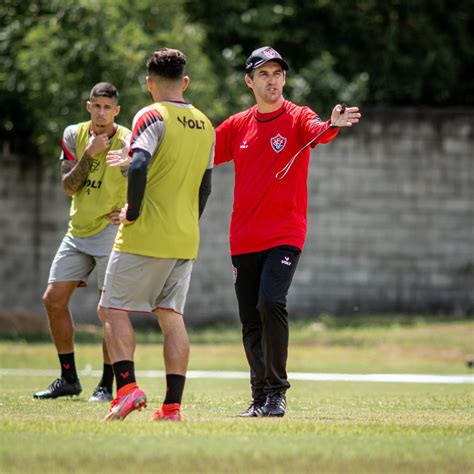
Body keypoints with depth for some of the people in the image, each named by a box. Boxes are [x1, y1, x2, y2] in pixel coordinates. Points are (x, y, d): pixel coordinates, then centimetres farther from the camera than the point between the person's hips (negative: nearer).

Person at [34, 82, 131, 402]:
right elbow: (69, 186, -3)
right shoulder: (74, 135, 3)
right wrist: (90, 154, -14)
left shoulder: (129, 142, -9)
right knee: (54, 299, 3)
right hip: (78, 232, 5)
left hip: (111, 232, -5)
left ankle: (107, 385, -1)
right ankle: (68, 379, 14)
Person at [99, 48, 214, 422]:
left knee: (113, 309, 3)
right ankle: (173, 405, 2)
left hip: (145, 236, -6)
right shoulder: (205, 125, 12)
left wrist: (132, 212, -11)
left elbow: (139, 167, -23)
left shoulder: (152, 117, -9)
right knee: (172, 316, 7)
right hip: (186, 240, 6)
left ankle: (127, 387, -13)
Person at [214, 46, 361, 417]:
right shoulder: (238, 125, 9)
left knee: (271, 302, -23)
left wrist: (332, 125, -50)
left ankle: (277, 392, -14)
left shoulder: (297, 118, -4)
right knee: (250, 320, 7)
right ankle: (261, 397, 18)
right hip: (244, 239, 5)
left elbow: (318, 131, -25)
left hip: (285, 235, -5)